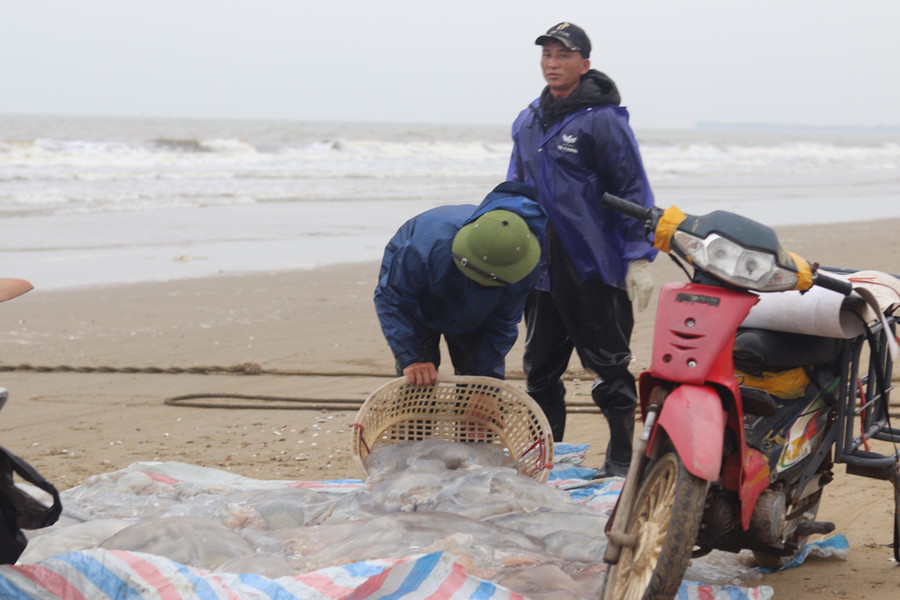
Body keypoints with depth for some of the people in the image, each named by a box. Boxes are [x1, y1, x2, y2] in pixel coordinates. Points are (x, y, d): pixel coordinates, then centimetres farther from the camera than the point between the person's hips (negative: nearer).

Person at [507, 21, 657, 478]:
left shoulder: (602, 119, -6)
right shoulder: (528, 122, 14)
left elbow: (633, 191, -7)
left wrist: (638, 257, -13)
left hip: (596, 268, -6)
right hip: (541, 267, 7)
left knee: (609, 365, -1)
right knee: (541, 369, 11)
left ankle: (621, 458, 7)